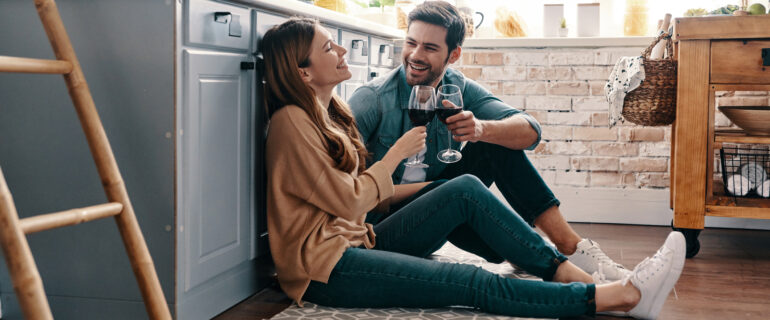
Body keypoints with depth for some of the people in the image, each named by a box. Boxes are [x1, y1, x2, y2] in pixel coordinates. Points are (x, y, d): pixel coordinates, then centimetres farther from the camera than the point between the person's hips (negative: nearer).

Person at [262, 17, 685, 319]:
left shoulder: (330, 111, 14)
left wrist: (427, 189, 9)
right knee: (473, 283, -22)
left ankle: (568, 272, -13)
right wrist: (396, 153, -5)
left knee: (466, 190, -7)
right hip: (325, 268, -9)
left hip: (358, 242, 9)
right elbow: (348, 202, -16)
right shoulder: (292, 123, -15)